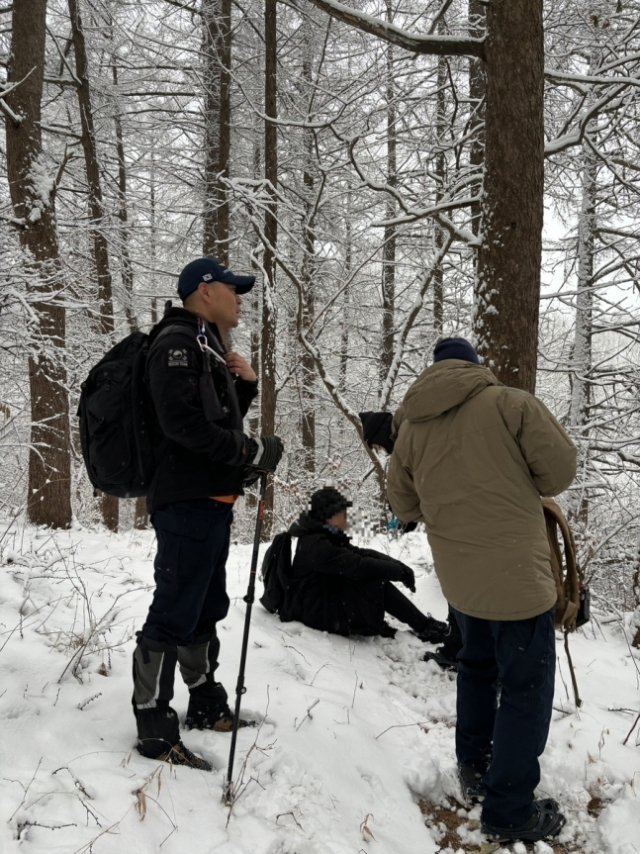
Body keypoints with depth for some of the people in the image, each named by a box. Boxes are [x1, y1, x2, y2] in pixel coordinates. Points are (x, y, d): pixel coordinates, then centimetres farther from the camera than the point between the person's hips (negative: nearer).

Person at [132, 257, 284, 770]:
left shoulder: (208, 349, 20)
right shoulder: (177, 342, -11)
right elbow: (183, 423, -24)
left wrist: (245, 386, 8)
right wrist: (255, 453, -18)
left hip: (211, 502, 11)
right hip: (188, 501, -11)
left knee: (206, 610, 19)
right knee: (174, 615, -7)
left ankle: (208, 707, 32)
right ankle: (154, 727, 1)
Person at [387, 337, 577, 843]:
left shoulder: (410, 426, 5)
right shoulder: (511, 403, -10)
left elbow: (404, 503, 12)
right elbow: (561, 468, -6)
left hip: (457, 573, 6)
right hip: (515, 571, -6)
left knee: (478, 666, 26)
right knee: (526, 686, 3)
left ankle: (474, 769, 37)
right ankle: (510, 810, 7)